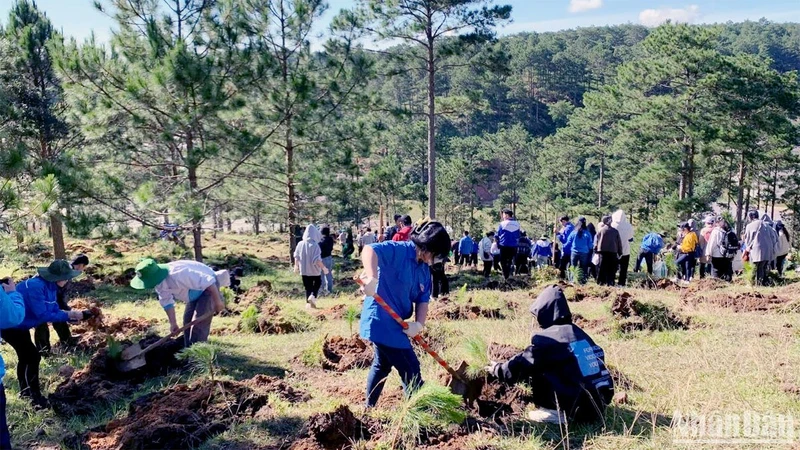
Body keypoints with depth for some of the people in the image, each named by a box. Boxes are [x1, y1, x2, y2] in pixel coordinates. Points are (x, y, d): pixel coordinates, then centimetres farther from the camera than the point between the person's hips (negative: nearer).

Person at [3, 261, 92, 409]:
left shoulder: (50, 286, -3)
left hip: (20, 325, 10)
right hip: (10, 325, -10)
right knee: (33, 357, -11)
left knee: (25, 356, 22)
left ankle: (25, 390, 40)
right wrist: (70, 315, -27)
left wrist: (76, 316, -15)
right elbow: (43, 315, -31)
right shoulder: (36, 286, -32)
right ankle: (36, 398, -3)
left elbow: (55, 311, -1)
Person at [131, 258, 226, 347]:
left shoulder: (178, 275, -39)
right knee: (188, 321, 15)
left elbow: (208, 281, -37)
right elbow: (167, 303, 2)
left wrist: (218, 301, -29)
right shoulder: (159, 283, -10)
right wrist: (173, 323, -2)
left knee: (199, 324, -13)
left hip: (209, 287, -9)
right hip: (197, 291, 9)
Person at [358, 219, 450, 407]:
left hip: (394, 323, 10)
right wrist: (372, 277, -50)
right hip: (382, 321, -10)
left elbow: (423, 300, 4)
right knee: (411, 369, 0)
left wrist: (419, 324, -14)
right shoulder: (398, 250, -17)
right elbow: (369, 250, -32)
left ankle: (369, 408, 43)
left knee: (382, 365, 26)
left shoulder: (425, 270, 8)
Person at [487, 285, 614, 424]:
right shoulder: (578, 332, 13)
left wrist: (497, 369, 15)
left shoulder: (547, 338, -11)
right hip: (599, 406, 8)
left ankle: (557, 413, 2)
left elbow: (521, 366, -7)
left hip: (578, 410, -8)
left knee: (536, 372, 2)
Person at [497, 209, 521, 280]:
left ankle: (505, 276, -1)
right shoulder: (517, 224, 5)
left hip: (504, 246, -4)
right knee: (510, 261, 14)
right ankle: (508, 276, 14)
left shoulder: (502, 224, -8)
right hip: (513, 247, 4)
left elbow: (498, 235, 1)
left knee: (503, 261, 5)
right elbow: (518, 236, 13)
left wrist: (498, 244, 14)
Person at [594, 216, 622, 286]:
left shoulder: (600, 230, 2)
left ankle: (601, 282, 1)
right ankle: (610, 283, 1)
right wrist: (620, 252, 13)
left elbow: (596, 240, 0)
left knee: (602, 268, 2)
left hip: (603, 251, -1)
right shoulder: (615, 231, 9)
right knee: (611, 269, 4)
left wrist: (595, 249, 4)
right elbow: (619, 242, 10)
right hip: (613, 252, 1)